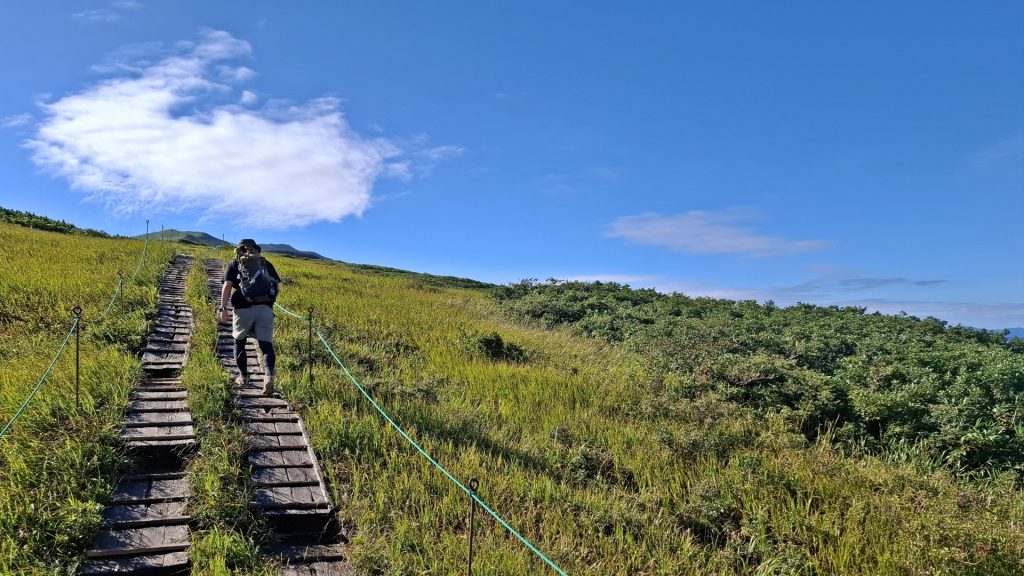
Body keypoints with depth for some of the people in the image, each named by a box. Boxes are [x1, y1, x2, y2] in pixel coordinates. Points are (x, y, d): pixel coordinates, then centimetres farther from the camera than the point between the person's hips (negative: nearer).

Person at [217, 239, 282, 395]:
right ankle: (269, 376, -25)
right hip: (265, 308, 1)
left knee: (239, 341, 22)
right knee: (266, 344, -2)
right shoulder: (266, 263, 18)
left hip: (243, 309, -1)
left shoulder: (235, 264, 13)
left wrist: (222, 308, -5)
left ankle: (243, 377, 26)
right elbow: (278, 286, 12)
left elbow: (227, 285, -1)